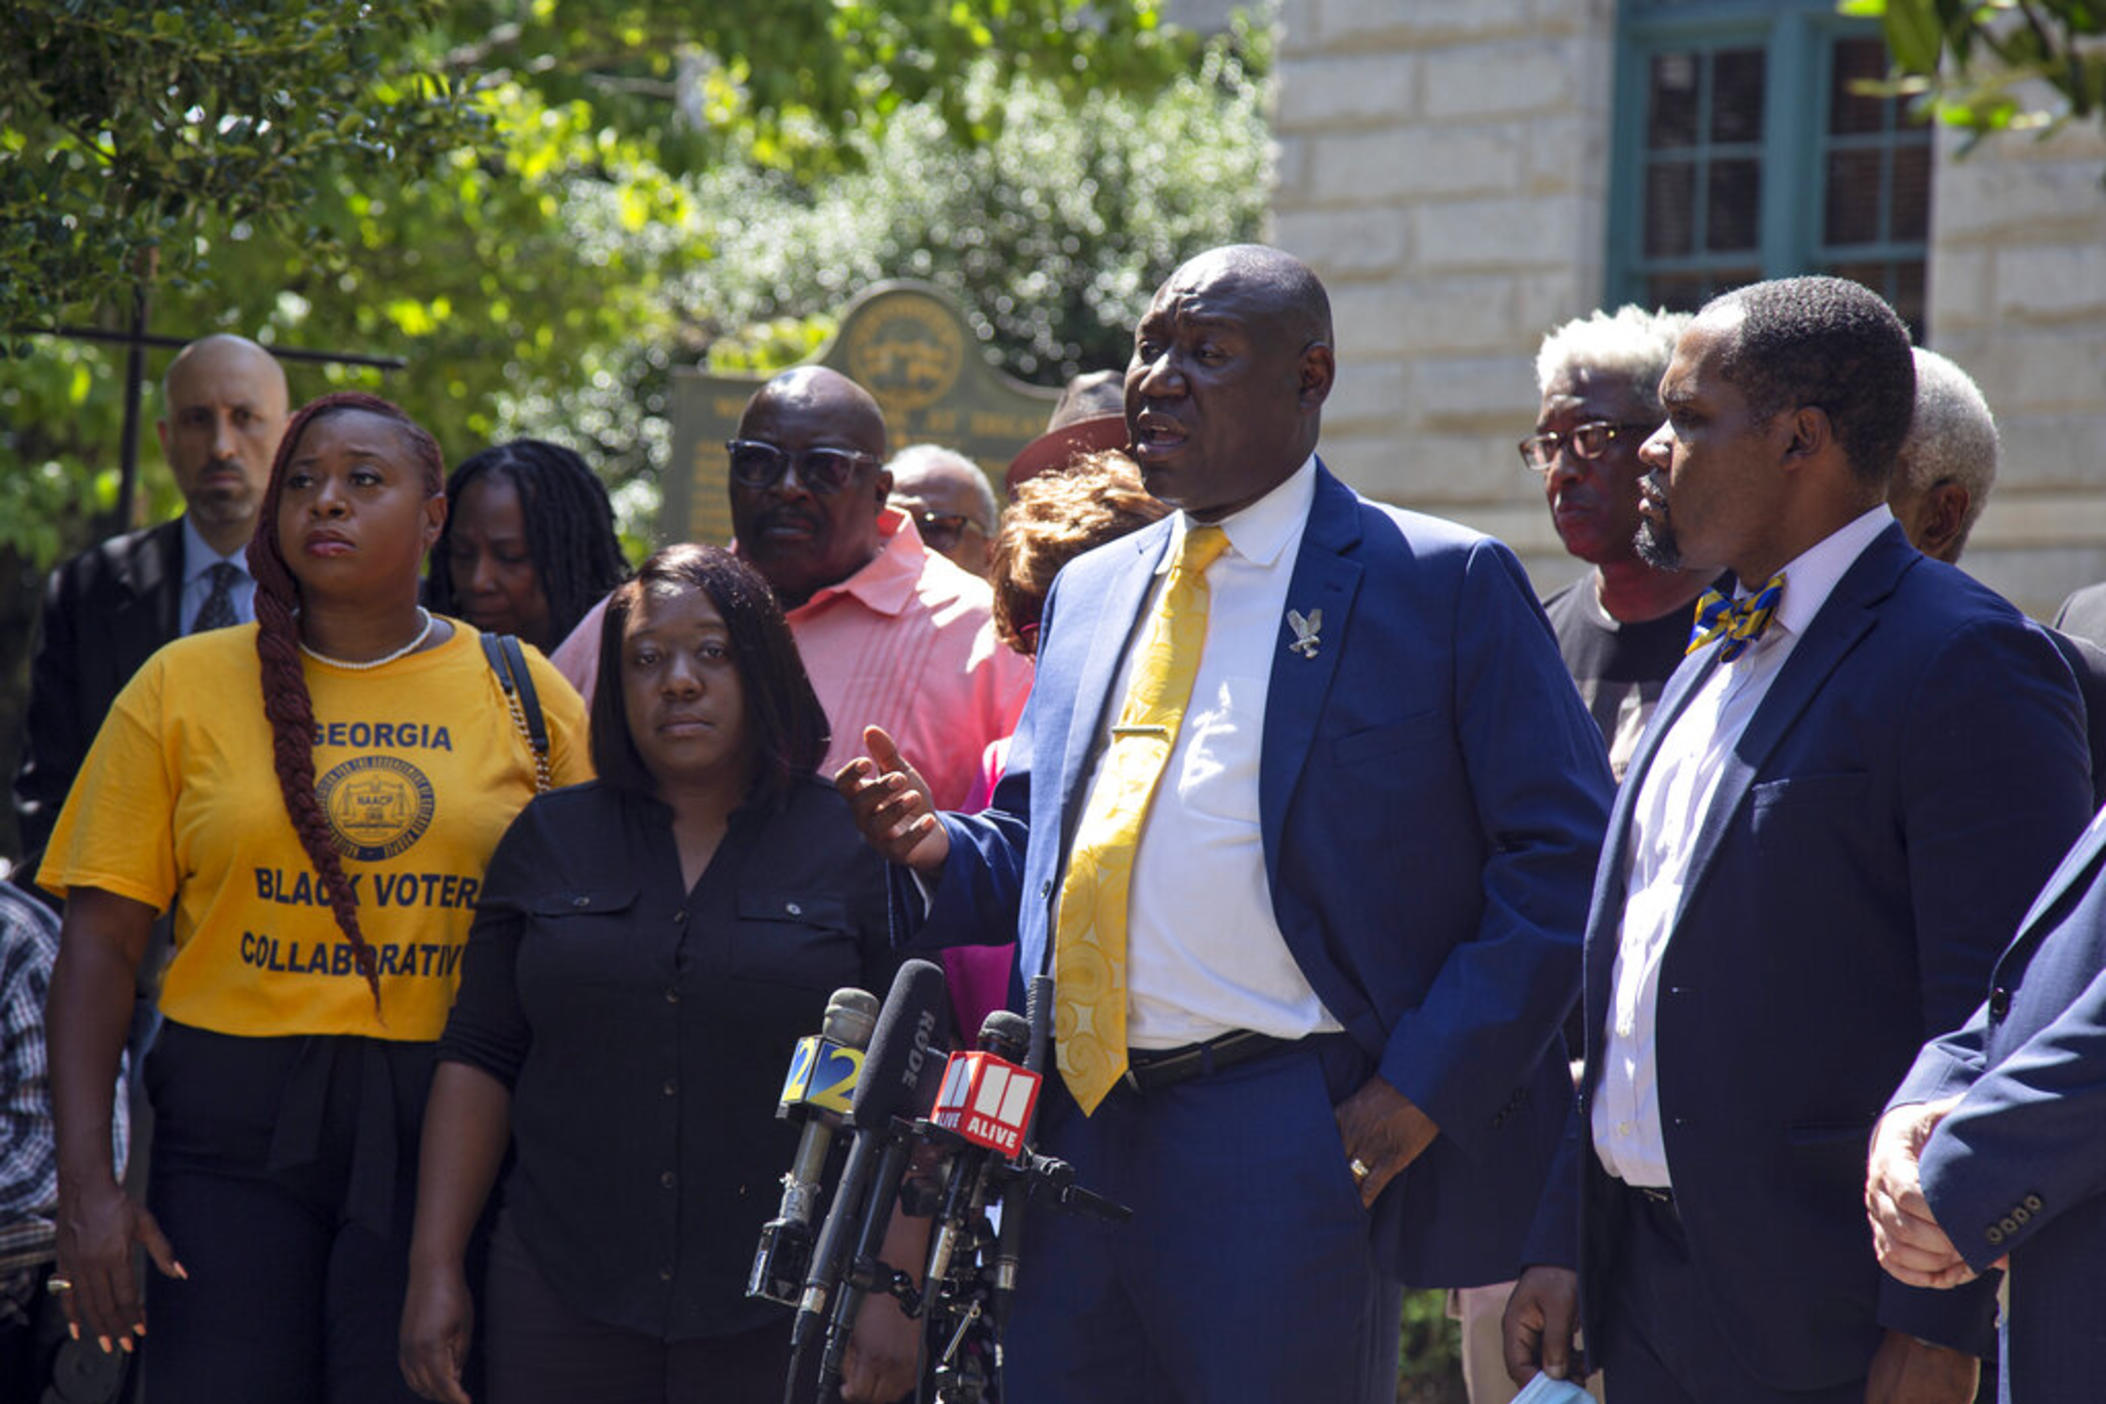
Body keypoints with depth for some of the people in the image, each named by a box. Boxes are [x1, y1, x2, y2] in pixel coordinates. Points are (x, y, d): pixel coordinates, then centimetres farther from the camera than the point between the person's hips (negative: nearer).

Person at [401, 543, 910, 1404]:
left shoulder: (855, 850, 2)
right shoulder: (552, 841, 11)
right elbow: (479, 1061, 9)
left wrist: (888, 1293, -8)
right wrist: (435, 1266, 2)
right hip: (563, 1299, 2)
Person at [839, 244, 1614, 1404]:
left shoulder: (1445, 585, -1)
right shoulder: (1090, 591, 18)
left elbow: (1561, 860, -5)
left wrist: (1425, 1087, -13)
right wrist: (942, 851, 2)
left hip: (1287, 1157, -6)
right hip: (1072, 1136, 6)